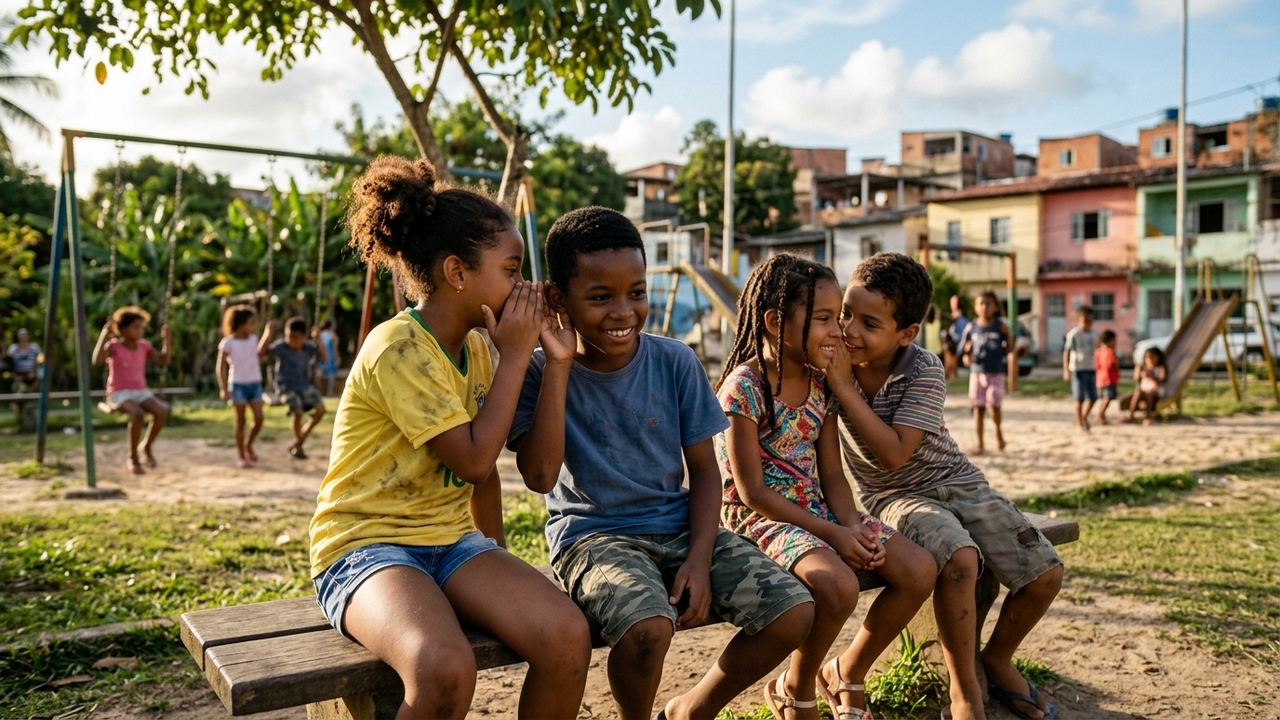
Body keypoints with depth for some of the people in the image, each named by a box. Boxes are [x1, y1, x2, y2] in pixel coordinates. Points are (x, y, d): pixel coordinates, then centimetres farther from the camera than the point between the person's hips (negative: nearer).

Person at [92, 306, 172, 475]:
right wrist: (103, 336, -28)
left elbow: (163, 360, 9)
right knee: (138, 414, -36)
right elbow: (97, 360, -22)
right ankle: (132, 458, -17)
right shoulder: (113, 346, -5)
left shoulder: (144, 346, 9)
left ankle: (146, 447, -1)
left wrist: (166, 340, -3)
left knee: (162, 412, -27)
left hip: (141, 393, 4)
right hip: (119, 394, -4)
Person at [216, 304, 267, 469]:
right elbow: (221, 366, -7)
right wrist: (223, 388, -12)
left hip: (255, 384, 5)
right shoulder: (228, 343, -9)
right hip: (238, 385, -5)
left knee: (259, 419, 0)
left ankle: (248, 446, 25)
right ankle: (241, 456, 14)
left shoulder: (253, 339, 7)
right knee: (240, 421, 3)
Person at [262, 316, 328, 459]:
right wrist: (268, 334, -26)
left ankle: (297, 443, 3)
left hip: (304, 385, 5)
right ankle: (298, 446, 1)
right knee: (298, 412, -26)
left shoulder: (309, 347, -2)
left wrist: (318, 341, -16)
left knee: (320, 409, -13)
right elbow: (261, 353, -19)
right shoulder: (280, 347, -11)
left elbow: (325, 358, -6)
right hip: (286, 386, -5)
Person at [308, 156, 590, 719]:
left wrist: (499, 567, 15)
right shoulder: (398, 348, -17)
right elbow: (473, 459, -20)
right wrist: (515, 356, -14)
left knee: (568, 636, -19)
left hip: (452, 541, 7)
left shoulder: (477, 346, 7)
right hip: (368, 544, -6)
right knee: (446, 670, -35)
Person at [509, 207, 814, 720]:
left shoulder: (675, 363, -2)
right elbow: (539, 476, -21)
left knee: (794, 613, -12)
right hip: (593, 535, -3)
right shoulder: (541, 373, -8)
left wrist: (700, 559, -11)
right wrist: (558, 366, -23)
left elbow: (704, 469, 3)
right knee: (647, 629, -33)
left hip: (680, 526, 4)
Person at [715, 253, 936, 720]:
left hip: (818, 509, 7)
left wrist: (851, 525, -13)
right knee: (838, 586, -32)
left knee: (920, 570, -8)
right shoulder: (744, 386, -17)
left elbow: (832, 473, 7)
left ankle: (846, 674, 13)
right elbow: (751, 491, -17)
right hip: (761, 517, -7)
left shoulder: (821, 382, 5)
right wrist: (832, 534, -18)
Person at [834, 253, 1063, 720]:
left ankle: (997, 659, 21)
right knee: (959, 559, -32)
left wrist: (842, 385, -33)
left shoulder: (925, 372, -20)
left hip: (956, 483, 1)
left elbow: (894, 453, -31)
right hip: (893, 496, -1)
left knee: (1046, 574, -9)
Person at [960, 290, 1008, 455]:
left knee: (994, 406, -11)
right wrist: (966, 355, -7)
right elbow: (963, 346, 11)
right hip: (976, 372, 2)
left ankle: (998, 432, 19)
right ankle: (980, 444, 14)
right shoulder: (971, 327, 5)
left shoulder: (1001, 327, -1)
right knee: (978, 408, 5)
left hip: (996, 373, -2)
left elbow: (1010, 347, 3)